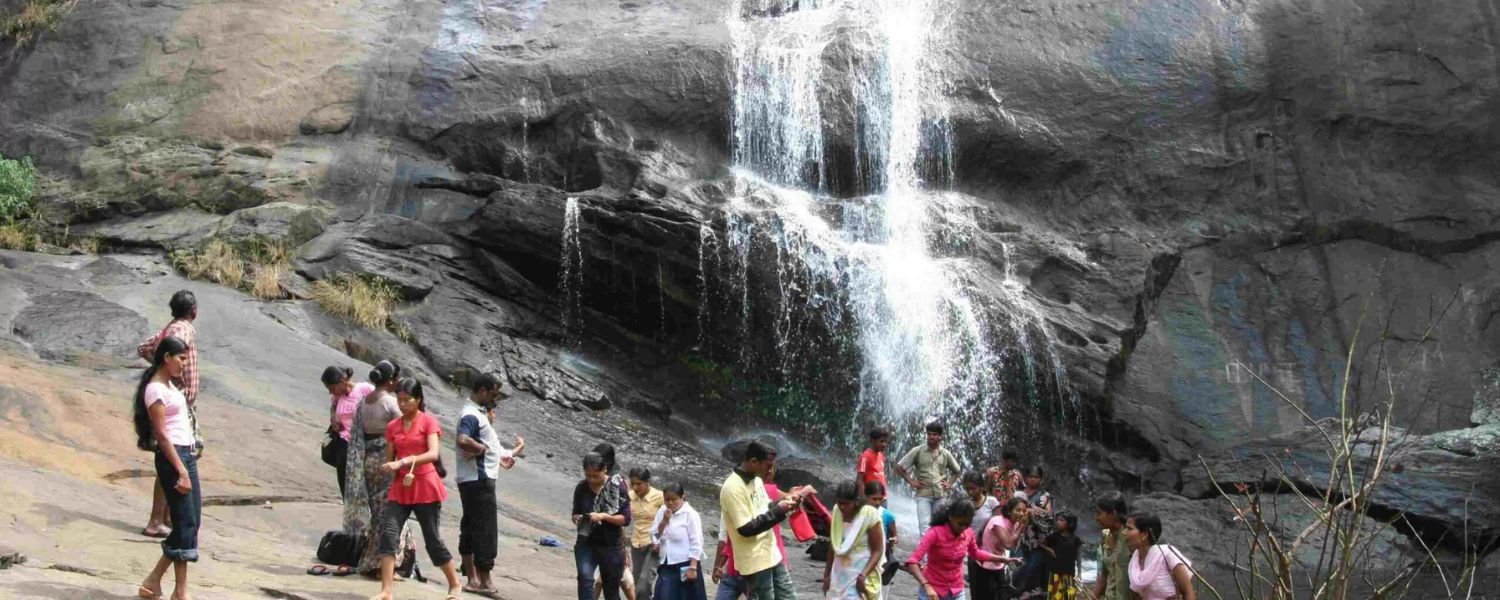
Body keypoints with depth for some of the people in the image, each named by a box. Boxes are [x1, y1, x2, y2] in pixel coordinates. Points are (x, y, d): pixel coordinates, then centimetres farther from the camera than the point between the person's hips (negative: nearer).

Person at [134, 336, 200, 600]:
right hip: (172, 458, -9)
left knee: (192, 522, 9)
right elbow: (161, 435, -17)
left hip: (187, 454, 9)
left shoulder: (170, 385, 14)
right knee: (185, 523, -6)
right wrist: (180, 471, -20)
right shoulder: (156, 390, -13)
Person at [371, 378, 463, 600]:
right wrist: (391, 468, -11)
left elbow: (433, 454, -20)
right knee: (388, 533, -13)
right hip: (400, 488, 4)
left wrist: (404, 461, -31)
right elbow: (389, 460, 11)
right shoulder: (392, 426, 8)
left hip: (425, 488, -4)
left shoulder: (429, 422, -6)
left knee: (432, 539, 3)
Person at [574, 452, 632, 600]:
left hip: (611, 546, -1)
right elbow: (575, 513, 10)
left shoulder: (617, 488, -9)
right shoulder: (581, 488, -2)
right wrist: (577, 518, -13)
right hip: (586, 544, 1)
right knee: (585, 578, -22)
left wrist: (604, 516, -25)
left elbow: (626, 519, -11)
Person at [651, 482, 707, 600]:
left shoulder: (690, 514, -11)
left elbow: (696, 544, -13)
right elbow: (654, 536, 6)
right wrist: (664, 521, -8)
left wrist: (692, 567, -16)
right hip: (667, 566, 5)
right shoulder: (662, 512, 6)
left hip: (685, 566, -5)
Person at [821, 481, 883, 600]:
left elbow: (877, 550, -13)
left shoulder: (869, 515, -16)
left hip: (861, 575, -6)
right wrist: (827, 574, 13)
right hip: (840, 575, 6)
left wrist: (863, 575, -23)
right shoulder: (837, 512, 0)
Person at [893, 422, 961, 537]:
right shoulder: (918, 451, -2)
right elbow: (899, 467, 1)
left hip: (941, 495, 3)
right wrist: (911, 481, -4)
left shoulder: (946, 454, 7)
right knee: (924, 527, -11)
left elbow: (956, 471, 24)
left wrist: (950, 483, 10)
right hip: (924, 495, -3)